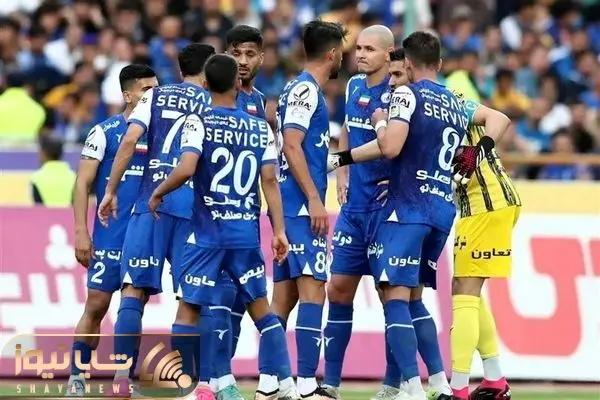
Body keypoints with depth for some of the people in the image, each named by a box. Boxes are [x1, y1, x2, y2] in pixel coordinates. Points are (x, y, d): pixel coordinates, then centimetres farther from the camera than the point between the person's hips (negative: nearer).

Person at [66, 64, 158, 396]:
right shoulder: (105, 132, -1)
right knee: (96, 304, -5)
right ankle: (76, 379, 2)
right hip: (110, 235, -4)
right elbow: (83, 183, -2)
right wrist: (81, 231, -10)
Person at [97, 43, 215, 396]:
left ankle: (121, 379, -7)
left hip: (151, 203, 0)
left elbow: (131, 139, 0)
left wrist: (111, 190, 4)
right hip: (193, 207, 0)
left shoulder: (156, 96, 13)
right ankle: (206, 380, 0)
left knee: (134, 290, 1)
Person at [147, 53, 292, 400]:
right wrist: (279, 231, 3)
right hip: (247, 232, 3)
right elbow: (270, 180, 1)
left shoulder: (199, 122, -6)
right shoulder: (261, 129, 6)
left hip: (208, 232, -3)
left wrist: (158, 193, -1)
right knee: (260, 307, 13)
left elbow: (186, 169, -19)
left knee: (189, 309, 3)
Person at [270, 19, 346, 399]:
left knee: (285, 294, 10)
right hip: (301, 205, -10)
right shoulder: (305, 89, -9)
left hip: (290, 207, 10)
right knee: (312, 289, -14)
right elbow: (291, 145, -18)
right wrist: (314, 199, -20)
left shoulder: (303, 90, 19)